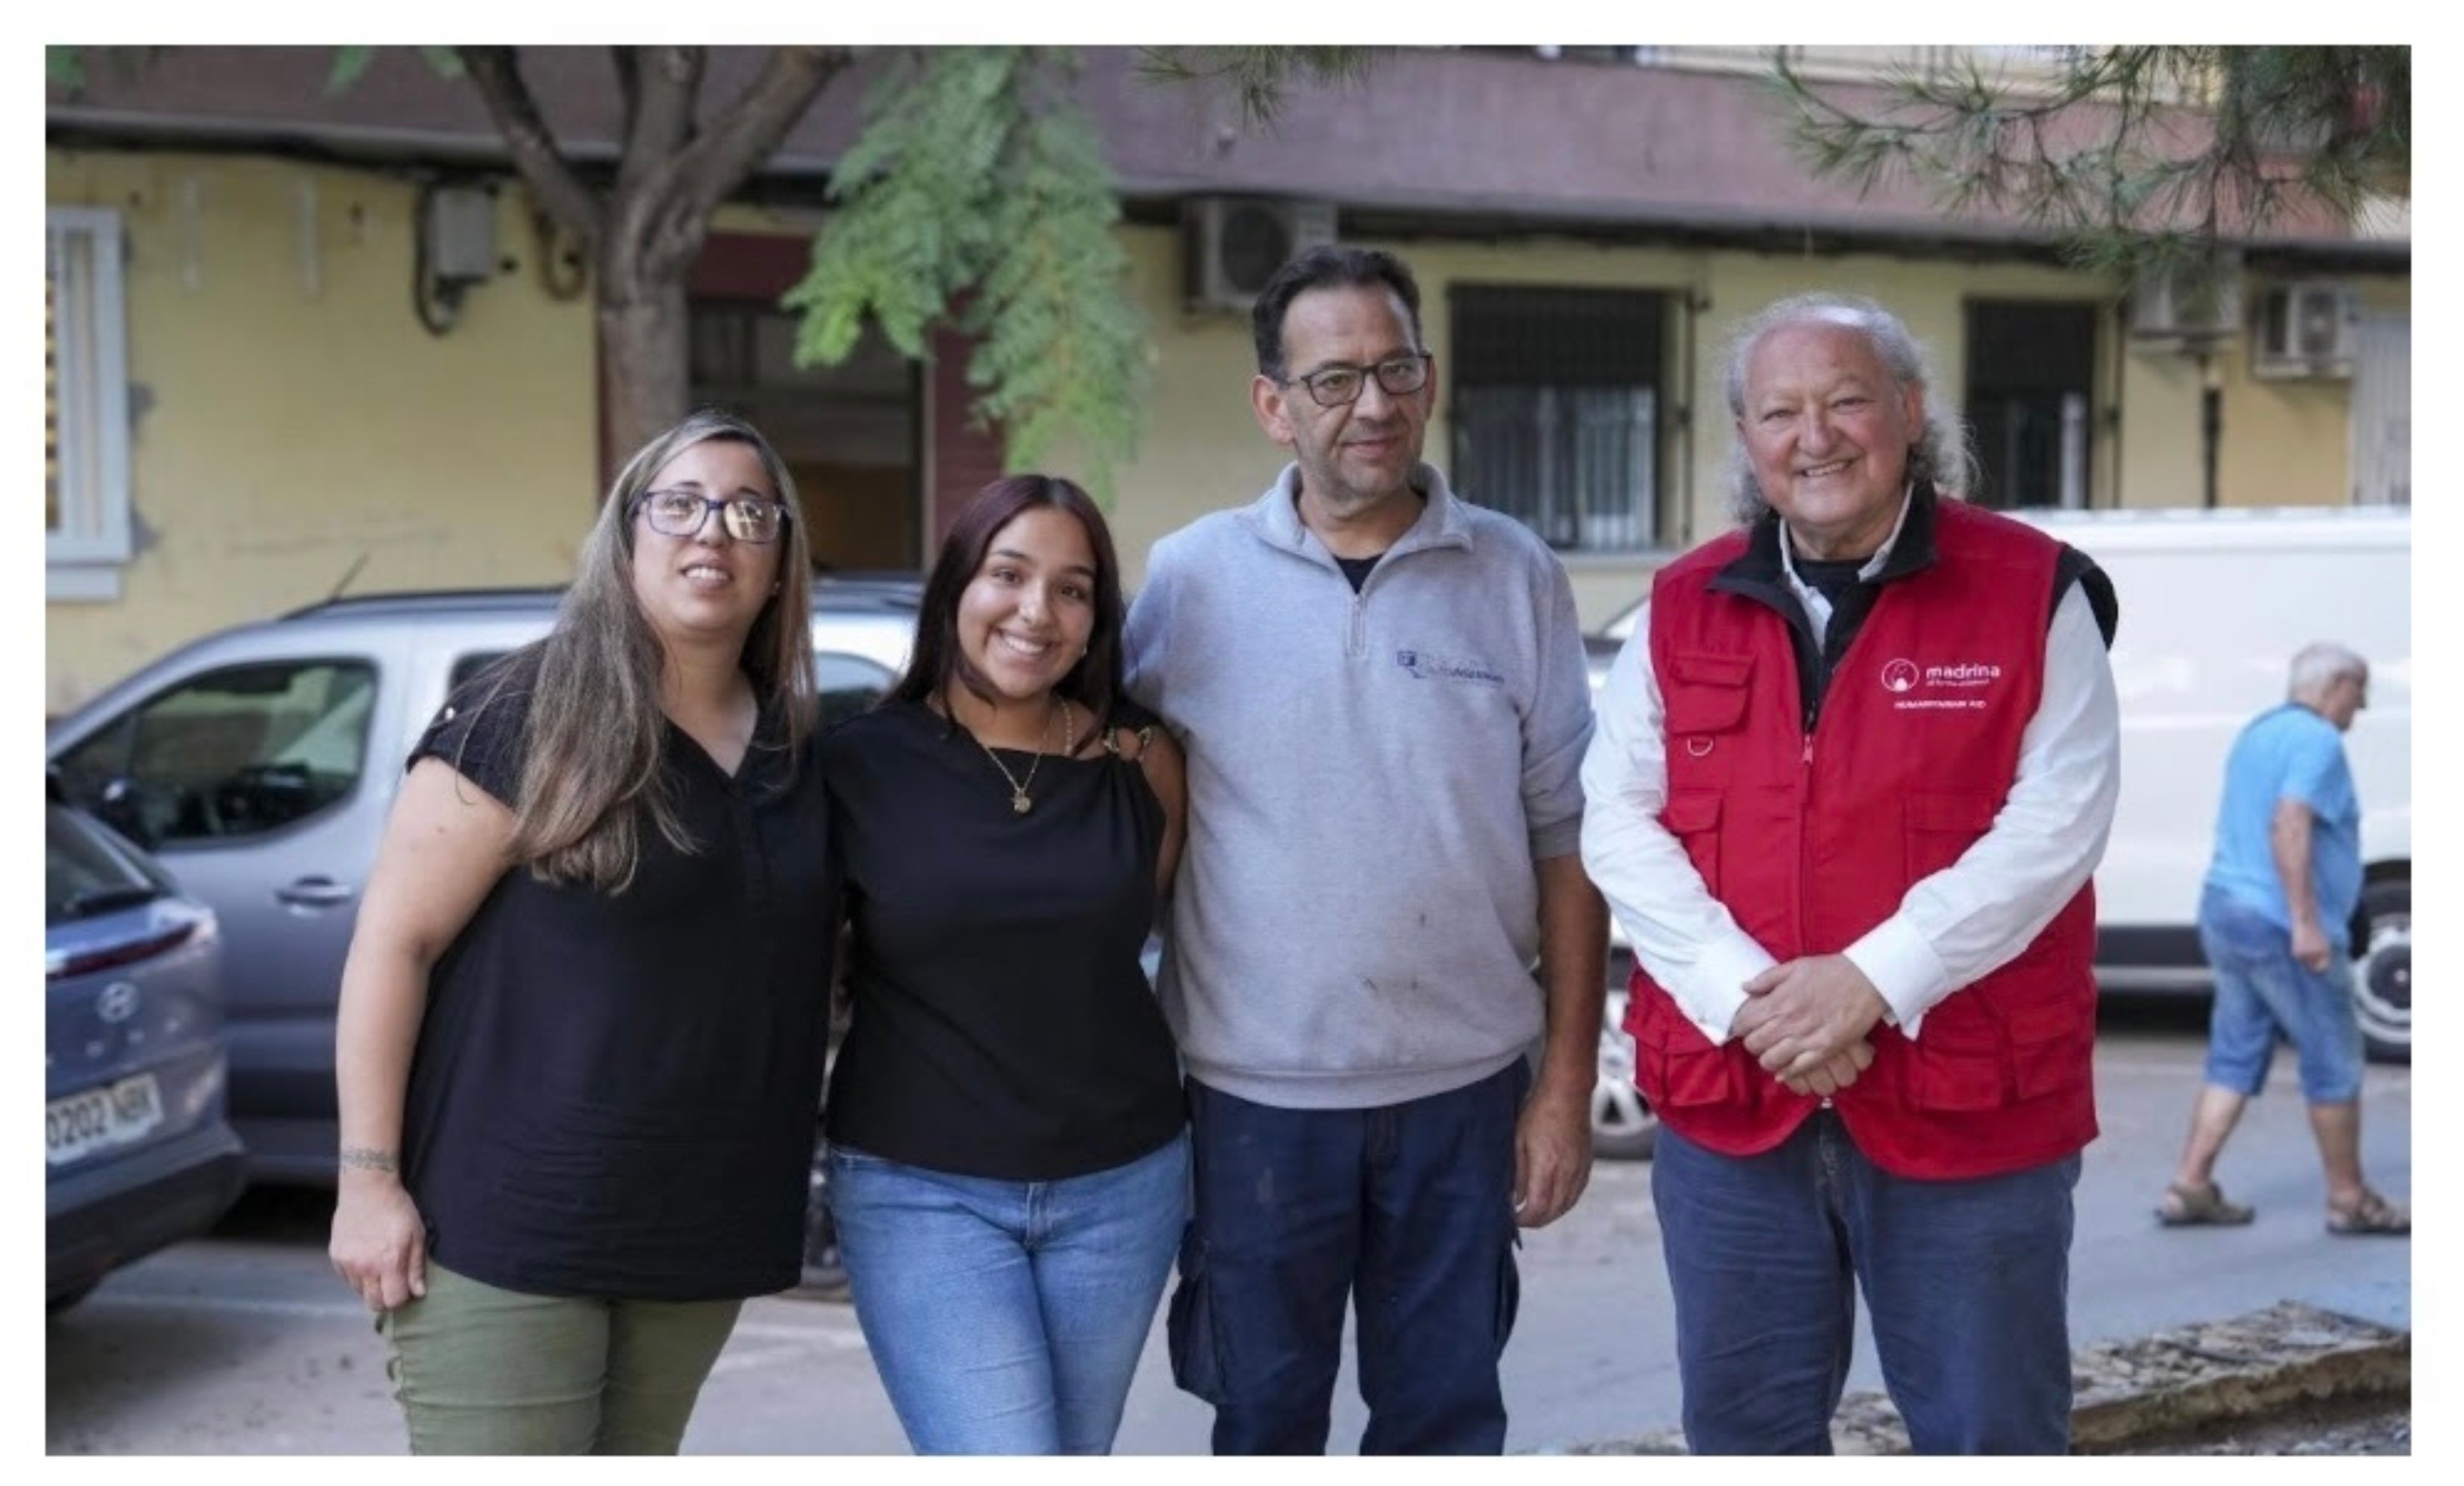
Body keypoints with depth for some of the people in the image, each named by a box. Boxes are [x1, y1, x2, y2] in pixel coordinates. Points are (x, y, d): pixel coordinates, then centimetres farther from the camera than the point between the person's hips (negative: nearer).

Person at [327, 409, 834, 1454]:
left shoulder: (794, 748, 8)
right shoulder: (527, 716, -9)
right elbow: (393, 943, -11)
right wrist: (369, 1178, -15)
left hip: (695, 1230, 6)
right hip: (508, 1220, -6)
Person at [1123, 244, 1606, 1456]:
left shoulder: (1516, 578, -1)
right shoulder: (1189, 578, -3)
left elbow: (1567, 845, 2)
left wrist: (1567, 1081, -1)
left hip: (1464, 1088, 1)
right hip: (1257, 1088, 0)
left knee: (1445, 1421, 14)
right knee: (1264, 1419, 14)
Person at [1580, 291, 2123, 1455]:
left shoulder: (2033, 591, -3)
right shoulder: (1683, 607, 7)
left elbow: (2056, 821, -11)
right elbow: (1615, 816, 1)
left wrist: (1875, 980, -19)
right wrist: (1741, 992, -14)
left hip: (1969, 1101, -3)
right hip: (1727, 1101, 3)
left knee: (1987, 1432, 10)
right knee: (1741, 1429, 15)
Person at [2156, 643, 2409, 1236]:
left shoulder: (2257, 733, 17)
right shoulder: (2317, 740, -13)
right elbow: (2290, 826, -26)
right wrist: (2307, 923, -27)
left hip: (2225, 911, 9)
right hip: (2281, 925, -9)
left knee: (2234, 1059, 12)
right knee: (2334, 1066, 3)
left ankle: (2190, 1188, 8)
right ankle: (2349, 1200, 12)